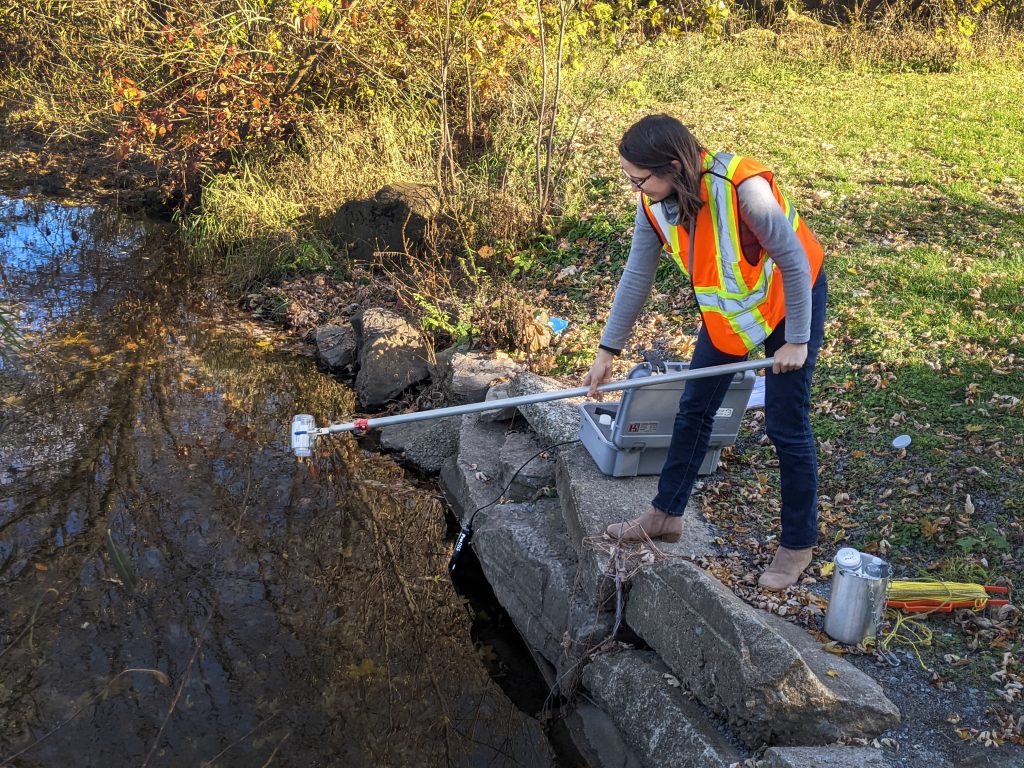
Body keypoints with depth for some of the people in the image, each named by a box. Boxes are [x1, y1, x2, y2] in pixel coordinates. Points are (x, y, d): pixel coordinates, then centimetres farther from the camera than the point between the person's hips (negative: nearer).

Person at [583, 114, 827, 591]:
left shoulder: (743, 188, -36)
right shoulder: (654, 204, -16)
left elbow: (795, 263, -25)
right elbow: (636, 277, -5)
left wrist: (797, 341, -19)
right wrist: (608, 350, -3)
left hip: (788, 301, -6)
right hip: (726, 309, 6)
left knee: (786, 427, -2)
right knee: (693, 409, 11)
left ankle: (798, 545, 14)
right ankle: (667, 513, 27)